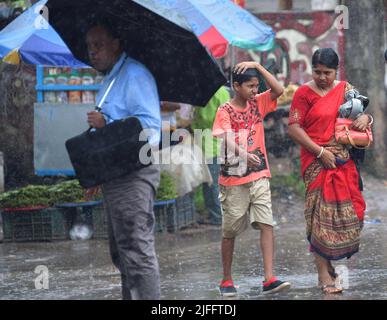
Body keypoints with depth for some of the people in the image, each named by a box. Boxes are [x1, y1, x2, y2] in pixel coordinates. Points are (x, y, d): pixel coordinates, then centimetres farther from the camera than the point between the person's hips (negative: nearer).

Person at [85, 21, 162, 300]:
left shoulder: (134, 75, -12)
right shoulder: (110, 79, 21)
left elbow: (150, 124, -22)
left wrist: (107, 122, -24)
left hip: (134, 174, -11)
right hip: (116, 177, 11)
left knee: (136, 251, -13)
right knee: (122, 253, 15)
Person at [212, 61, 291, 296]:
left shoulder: (257, 104, 8)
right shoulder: (225, 111, -7)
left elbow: (279, 90, -4)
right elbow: (228, 139, -23)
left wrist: (258, 66, -7)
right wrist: (243, 154, -42)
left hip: (259, 176, 3)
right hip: (234, 179, -3)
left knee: (267, 224, -10)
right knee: (230, 231, 5)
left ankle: (269, 279, -16)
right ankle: (227, 280, 18)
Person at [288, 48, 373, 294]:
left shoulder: (345, 89, 12)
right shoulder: (304, 93, -2)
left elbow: (361, 112, 21)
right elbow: (294, 128, -8)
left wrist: (365, 118, -5)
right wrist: (320, 151, -15)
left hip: (344, 160, 5)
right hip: (317, 161, -5)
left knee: (349, 211, 3)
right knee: (322, 213, -7)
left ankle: (337, 262, 21)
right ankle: (324, 274, -4)